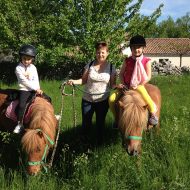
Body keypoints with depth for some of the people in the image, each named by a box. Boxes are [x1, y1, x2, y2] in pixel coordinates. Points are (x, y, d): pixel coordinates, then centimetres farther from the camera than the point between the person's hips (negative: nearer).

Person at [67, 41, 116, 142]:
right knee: (86, 123, 8)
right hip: (87, 100, 0)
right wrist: (74, 81, -17)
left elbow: (112, 84, -1)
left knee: (100, 123, 13)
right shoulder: (90, 65, -3)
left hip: (103, 100, 0)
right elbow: (84, 80, 0)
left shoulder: (111, 67, -3)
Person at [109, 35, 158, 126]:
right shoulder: (127, 61, 1)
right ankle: (116, 118, 9)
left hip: (139, 85, -2)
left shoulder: (146, 61, -5)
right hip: (126, 85, 3)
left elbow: (148, 77, -8)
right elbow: (121, 73, 9)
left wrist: (138, 85, -17)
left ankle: (153, 114, -11)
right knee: (112, 99, -14)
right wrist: (123, 84, -5)